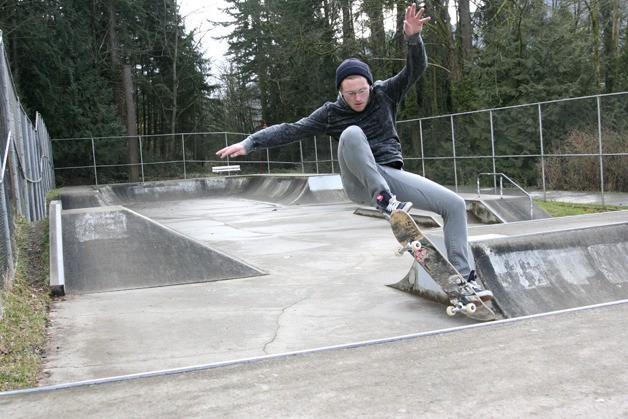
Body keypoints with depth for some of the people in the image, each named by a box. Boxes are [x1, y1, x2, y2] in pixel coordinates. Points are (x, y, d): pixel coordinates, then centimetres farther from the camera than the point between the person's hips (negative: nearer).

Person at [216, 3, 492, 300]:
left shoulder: (384, 94, 5)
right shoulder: (331, 113, 1)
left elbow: (416, 69, -5)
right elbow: (292, 130, -4)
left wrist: (413, 37, -24)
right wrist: (250, 143, -14)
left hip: (392, 176, 3)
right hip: (359, 182, -3)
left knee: (455, 205, -11)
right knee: (352, 133, -33)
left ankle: (462, 277, -7)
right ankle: (384, 201, -39)